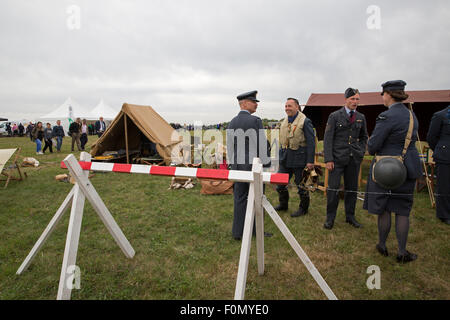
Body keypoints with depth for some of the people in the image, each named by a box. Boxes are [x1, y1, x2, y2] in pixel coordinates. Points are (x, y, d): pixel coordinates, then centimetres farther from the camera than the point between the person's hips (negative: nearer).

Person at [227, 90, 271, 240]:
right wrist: (266, 164, -4)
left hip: (237, 165, 6)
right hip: (253, 165, -6)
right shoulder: (255, 121, -12)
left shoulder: (232, 123, 9)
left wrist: (232, 164, 19)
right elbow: (262, 145, -13)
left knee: (239, 198, 11)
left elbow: (229, 147, 12)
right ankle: (256, 229, 19)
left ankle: (237, 232, 17)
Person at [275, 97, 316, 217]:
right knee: (280, 184, 11)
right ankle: (283, 205, 32)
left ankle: (303, 208, 24)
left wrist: (310, 161, -16)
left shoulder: (305, 121, -10)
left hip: (299, 158, -6)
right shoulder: (285, 121, 11)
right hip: (285, 159, 7)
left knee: (301, 185, 7)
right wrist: (281, 157, 16)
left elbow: (311, 142, -12)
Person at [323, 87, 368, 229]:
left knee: (352, 188, 10)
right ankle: (330, 218, 9)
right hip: (338, 158, -4)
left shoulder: (361, 118, 11)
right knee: (333, 188, -4)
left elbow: (364, 137, 23)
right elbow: (328, 138, -5)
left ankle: (350, 216, 23)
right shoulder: (335, 116, -1)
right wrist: (328, 159, -12)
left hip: (354, 159, 4)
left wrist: (361, 152, 7)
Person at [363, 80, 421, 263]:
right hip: (408, 167, 7)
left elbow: (373, 145, -19)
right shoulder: (411, 115, 8)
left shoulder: (387, 116, -17)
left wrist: (372, 150, 5)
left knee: (383, 209, 9)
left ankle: (382, 246, 24)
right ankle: (402, 252, 19)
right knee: (403, 210, 12)